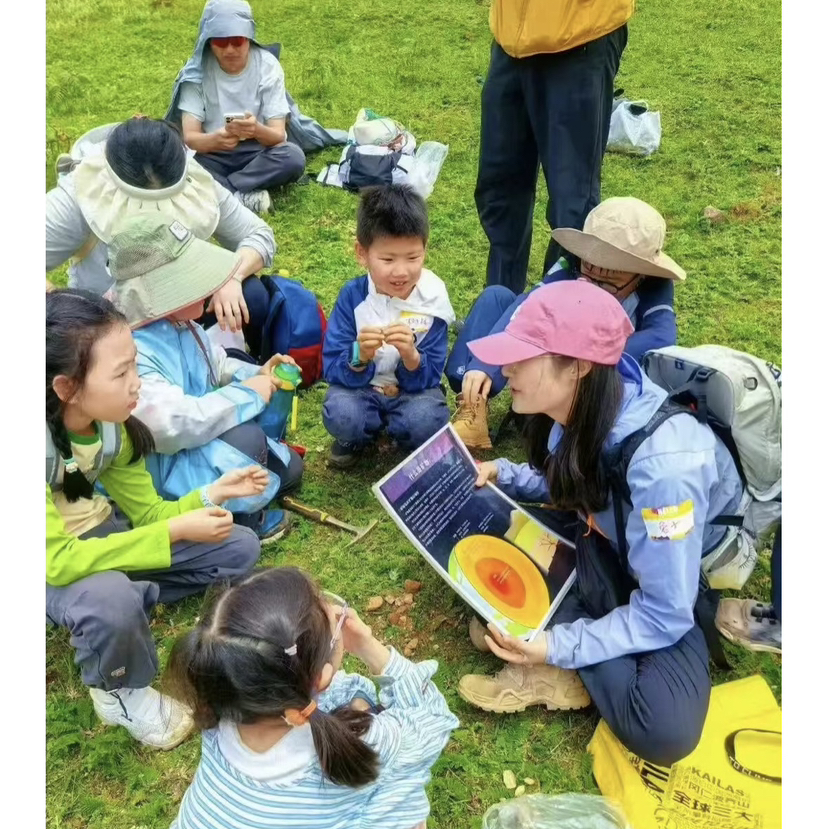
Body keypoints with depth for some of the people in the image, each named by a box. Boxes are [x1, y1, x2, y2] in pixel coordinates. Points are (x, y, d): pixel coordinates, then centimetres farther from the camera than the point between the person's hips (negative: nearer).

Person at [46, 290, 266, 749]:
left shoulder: (113, 424, -11)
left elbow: (147, 512, -3)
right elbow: (56, 561, -34)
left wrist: (212, 494, -21)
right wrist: (174, 533, -34)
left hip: (102, 535, 6)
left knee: (240, 547, -1)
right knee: (111, 597, -40)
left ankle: (106, 615, -1)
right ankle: (119, 691, -6)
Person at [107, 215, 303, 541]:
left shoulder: (177, 322, -2)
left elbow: (215, 367, 16)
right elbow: (171, 425, -42)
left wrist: (255, 374, -6)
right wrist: (247, 393, -31)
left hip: (194, 446, 9)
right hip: (151, 470, -9)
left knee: (288, 470, 7)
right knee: (244, 437, -30)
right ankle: (238, 517, -6)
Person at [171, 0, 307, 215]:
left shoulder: (268, 66, -10)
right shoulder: (197, 70, -11)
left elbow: (278, 134, -15)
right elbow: (189, 137, -16)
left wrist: (258, 130, -40)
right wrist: (215, 139, -39)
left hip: (256, 152, 1)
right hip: (212, 155, 0)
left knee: (293, 158, -32)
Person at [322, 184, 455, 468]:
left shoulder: (433, 300, -15)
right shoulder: (352, 296, -14)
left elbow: (430, 376, -15)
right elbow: (332, 369, -15)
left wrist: (411, 356, -37)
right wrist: (359, 356, -37)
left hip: (414, 388, 0)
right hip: (359, 386, 1)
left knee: (426, 421, -31)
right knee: (340, 416, -30)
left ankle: (410, 441, 7)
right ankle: (357, 437, 8)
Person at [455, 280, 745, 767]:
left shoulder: (660, 463, -37)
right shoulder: (580, 412, -16)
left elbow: (663, 617, -29)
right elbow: (566, 488, 7)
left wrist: (558, 647, -29)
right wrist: (503, 475, -10)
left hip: (687, 586, -6)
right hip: (608, 550, 7)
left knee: (663, 733, -32)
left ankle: (564, 665, -10)